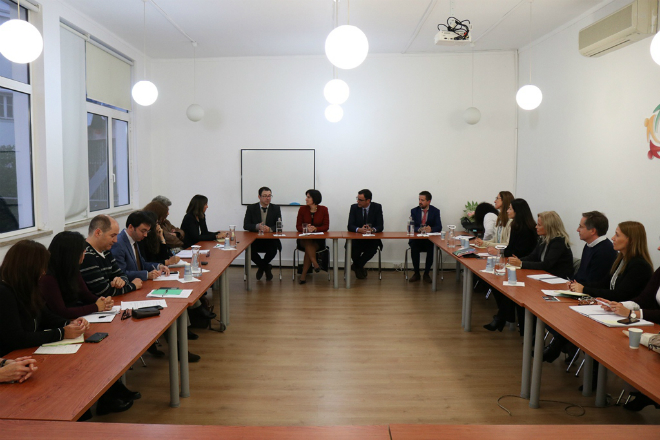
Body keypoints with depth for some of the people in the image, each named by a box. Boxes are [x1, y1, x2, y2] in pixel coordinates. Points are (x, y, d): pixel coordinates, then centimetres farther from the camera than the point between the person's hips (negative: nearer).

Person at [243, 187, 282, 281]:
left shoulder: (276, 208, 7)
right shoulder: (251, 208, 4)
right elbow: (246, 225, -4)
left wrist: (270, 229, -23)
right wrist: (257, 226, -25)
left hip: (270, 240, 0)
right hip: (255, 239, 0)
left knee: (274, 249, -31)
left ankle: (261, 266, 5)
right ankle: (266, 267, -1)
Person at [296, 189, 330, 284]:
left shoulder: (323, 210, 0)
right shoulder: (302, 209, 1)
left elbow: (326, 227, -3)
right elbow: (298, 226, 0)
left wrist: (315, 228, -22)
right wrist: (306, 228, -23)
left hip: (318, 239, -1)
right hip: (304, 239, 1)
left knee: (309, 248, -31)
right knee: (308, 244, -35)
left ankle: (303, 275, -28)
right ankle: (315, 264, -41)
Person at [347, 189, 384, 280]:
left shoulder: (377, 207, -2)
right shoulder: (354, 207, 0)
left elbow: (380, 226, -7)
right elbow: (350, 226, -8)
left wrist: (373, 229, -31)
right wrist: (359, 229, -31)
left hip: (372, 239, 0)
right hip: (357, 238, 0)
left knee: (373, 248, -33)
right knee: (353, 251, -31)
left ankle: (357, 265, -6)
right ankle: (359, 267, 4)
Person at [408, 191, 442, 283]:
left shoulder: (435, 211, 3)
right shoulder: (414, 211, 4)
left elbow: (439, 227, -5)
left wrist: (431, 229, -27)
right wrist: (419, 229, -25)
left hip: (430, 239, 0)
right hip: (417, 238, 1)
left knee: (432, 248, -31)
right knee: (414, 247, -31)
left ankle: (426, 273, -12)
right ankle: (416, 273, -14)